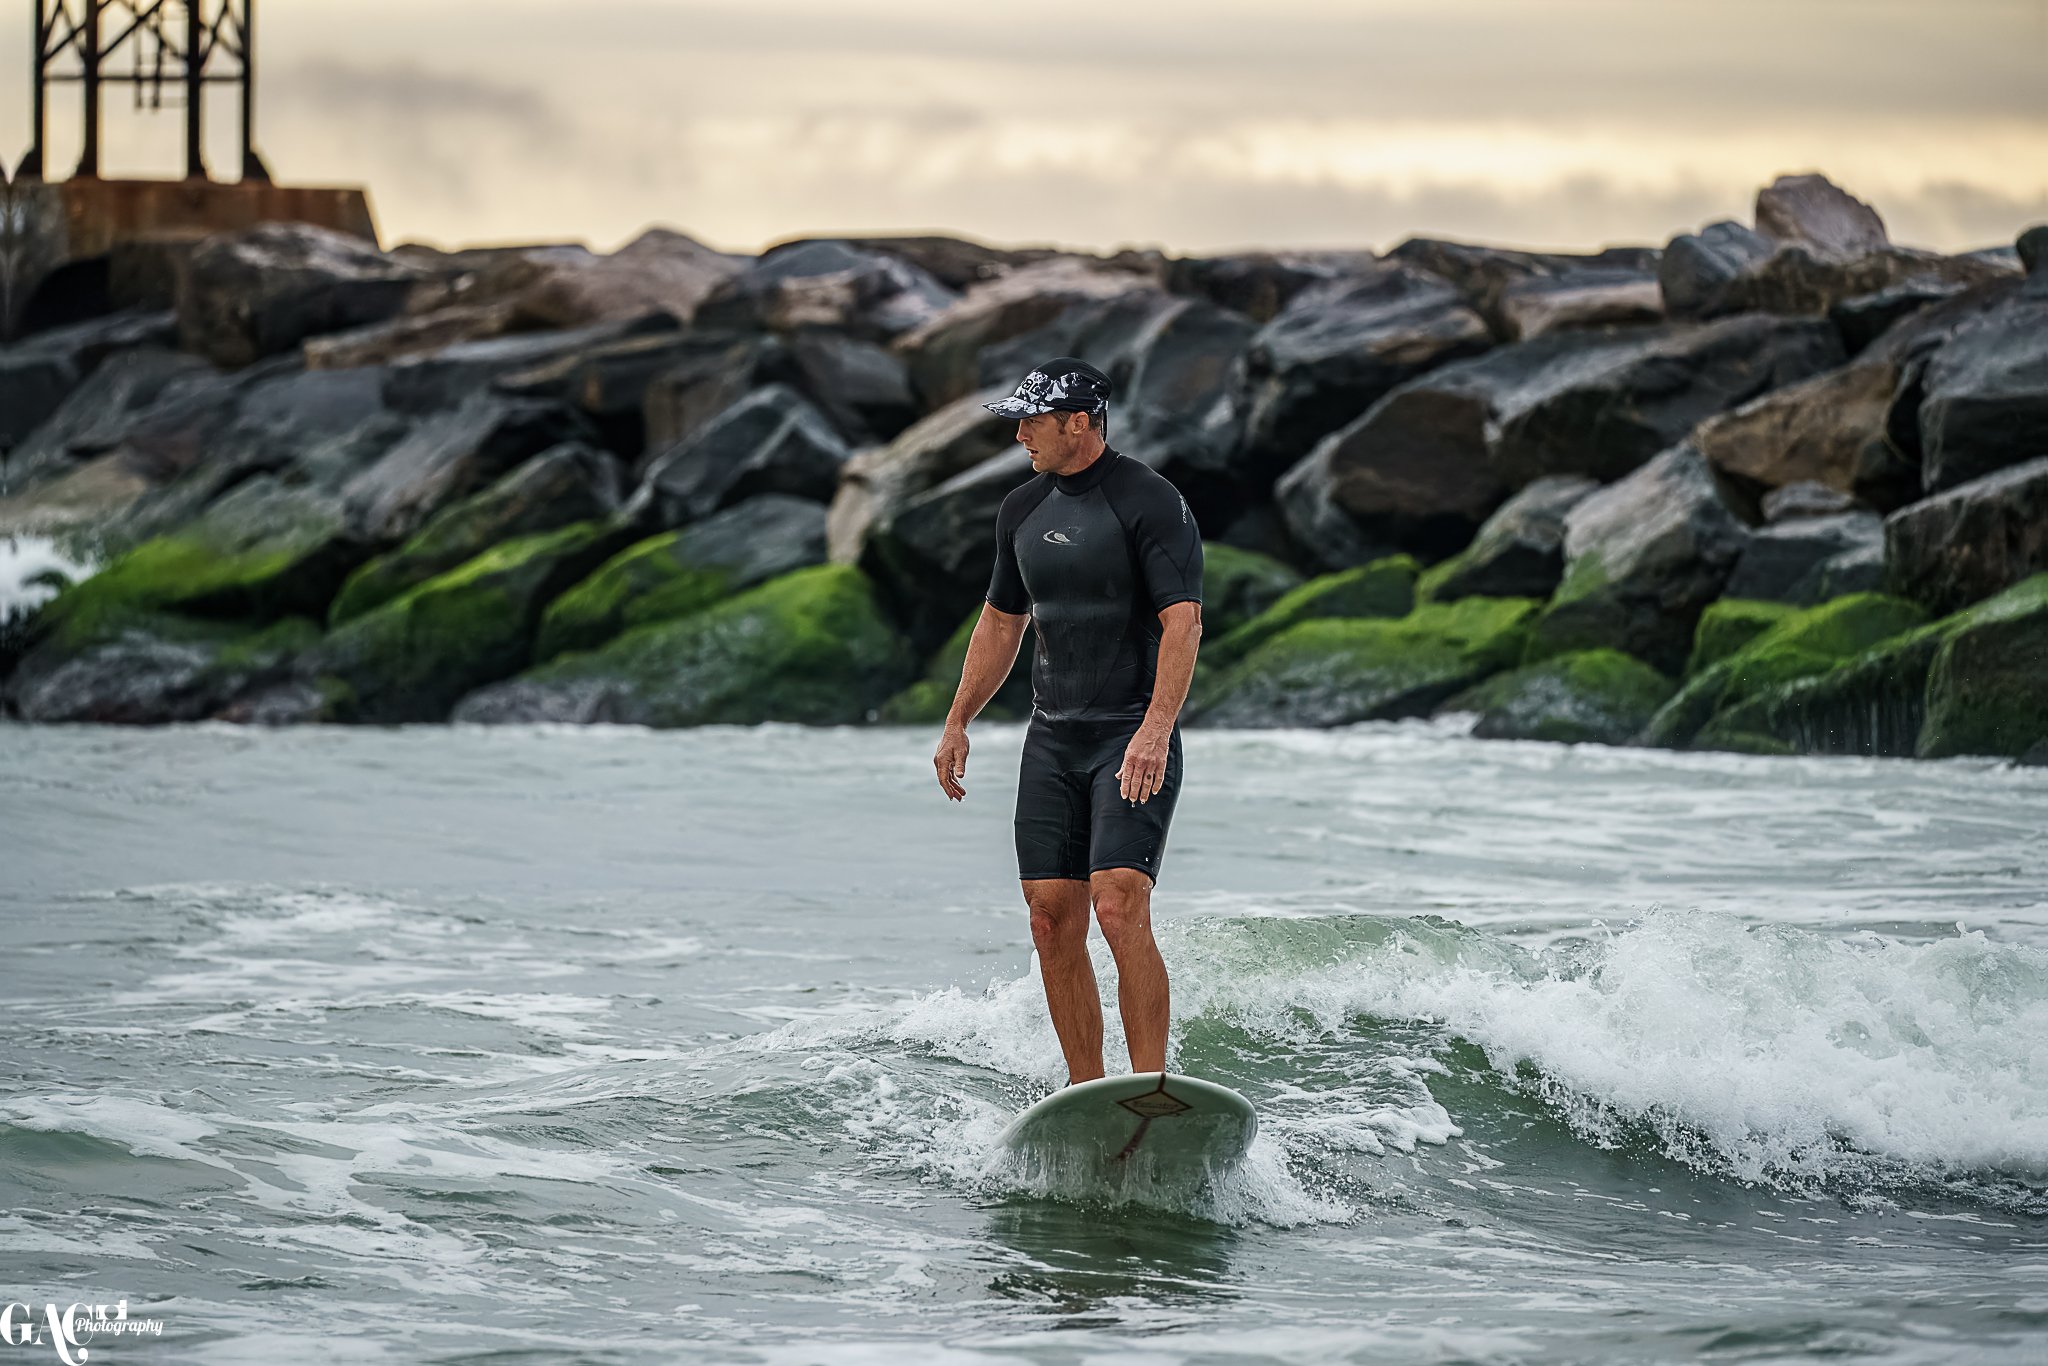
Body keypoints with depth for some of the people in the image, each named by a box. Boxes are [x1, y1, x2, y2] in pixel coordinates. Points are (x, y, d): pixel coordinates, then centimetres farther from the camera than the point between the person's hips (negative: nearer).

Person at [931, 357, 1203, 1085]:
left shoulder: (1151, 503, -10)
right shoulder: (1023, 510, 12)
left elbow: (1182, 622, -18)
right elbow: (1002, 621, 23)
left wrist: (1156, 729, -29)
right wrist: (957, 723, 18)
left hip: (1132, 744, -7)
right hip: (1052, 742, 7)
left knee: (1119, 908, -19)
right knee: (1053, 922, 1)